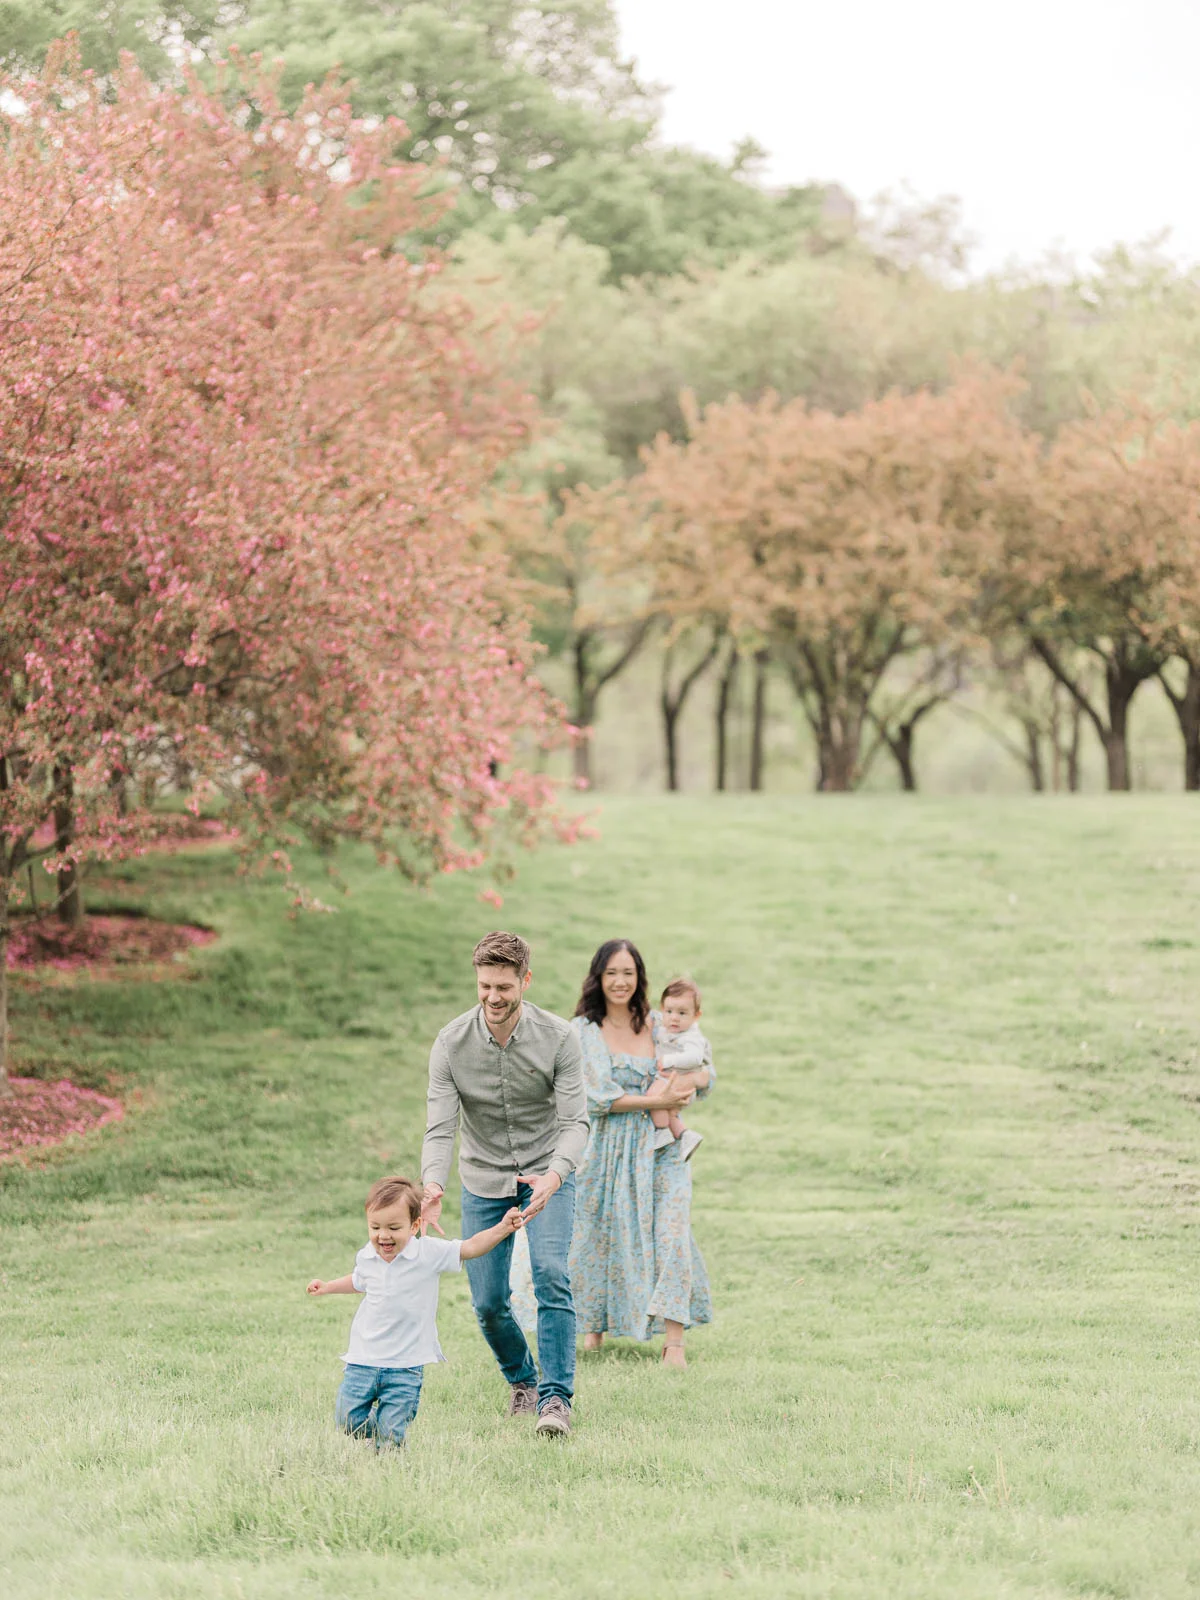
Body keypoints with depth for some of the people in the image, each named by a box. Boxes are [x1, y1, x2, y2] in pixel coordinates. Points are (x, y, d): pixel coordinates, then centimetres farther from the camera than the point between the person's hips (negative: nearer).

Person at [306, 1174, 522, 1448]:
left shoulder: (429, 1253, -9)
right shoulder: (366, 1257, 3)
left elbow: (471, 1248, -12)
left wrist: (503, 1228, -25)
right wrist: (327, 1287, 25)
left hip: (405, 1364, -3)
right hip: (363, 1360, 3)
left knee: (392, 1436, -6)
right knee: (348, 1422, 2)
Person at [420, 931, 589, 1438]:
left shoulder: (558, 1038, -19)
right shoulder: (450, 1044, -16)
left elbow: (575, 1122, -22)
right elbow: (440, 1128, -20)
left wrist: (554, 1176, -43)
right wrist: (432, 1186, -41)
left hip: (546, 1172, -2)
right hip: (483, 1179, 2)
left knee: (551, 1276, -23)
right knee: (488, 1302, 2)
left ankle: (555, 1398, -20)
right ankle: (522, 1380, 31)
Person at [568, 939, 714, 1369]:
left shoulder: (657, 1024, 7)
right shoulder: (584, 1031, -3)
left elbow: (706, 1072, 11)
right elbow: (596, 1096, -11)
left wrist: (689, 1080, -13)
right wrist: (653, 1101, -17)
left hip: (660, 1147, 1)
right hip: (608, 1149, -1)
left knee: (670, 1233, -12)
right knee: (603, 1235, 5)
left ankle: (673, 1341, -14)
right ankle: (595, 1325, 28)